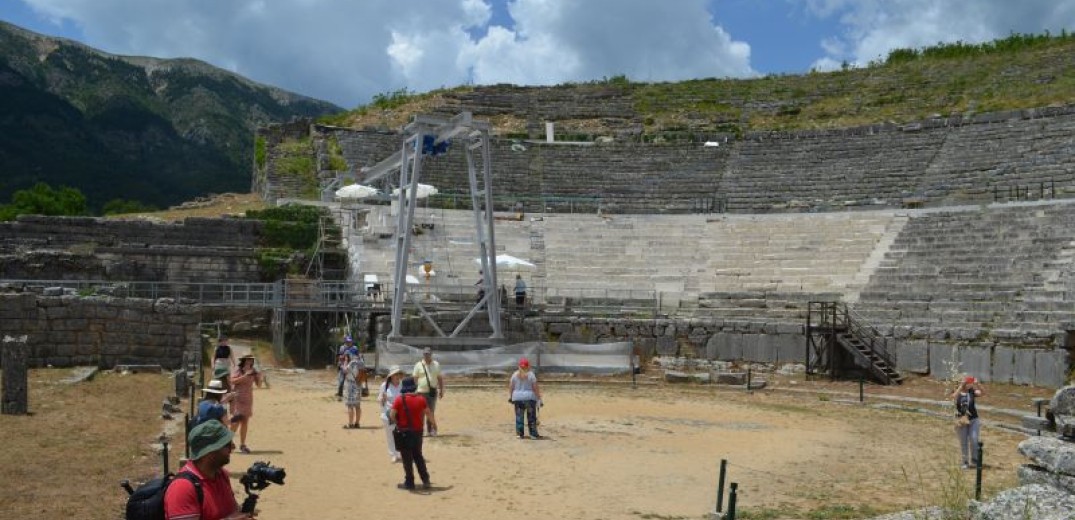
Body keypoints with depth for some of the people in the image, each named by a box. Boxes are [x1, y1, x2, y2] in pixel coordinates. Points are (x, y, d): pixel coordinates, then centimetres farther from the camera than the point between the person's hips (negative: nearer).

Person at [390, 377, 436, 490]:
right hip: (417, 431, 4)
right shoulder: (421, 399, -1)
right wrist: (434, 424, 24)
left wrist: (397, 423, 2)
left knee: (407, 458, 5)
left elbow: (392, 415, -17)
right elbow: (428, 413, 8)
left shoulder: (399, 399, -12)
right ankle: (425, 480, 16)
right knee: (418, 456, 18)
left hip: (404, 433, -4)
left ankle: (409, 482, 9)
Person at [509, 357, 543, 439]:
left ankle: (520, 434, 10)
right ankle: (533, 434, 6)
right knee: (531, 417, 6)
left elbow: (511, 387, 3)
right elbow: (535, 388, -9)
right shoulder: (531, 375, -7)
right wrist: (539, 398, -5)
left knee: (519, 416, 9)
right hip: (530, 397, -2)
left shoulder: (515, 375, 1)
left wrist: (510, 396, 14)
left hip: (517, 398, 2)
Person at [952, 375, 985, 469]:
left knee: (974, 440, -4)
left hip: (973, 420, 1)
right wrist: (961, 386, -32)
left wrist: (978, 384, -30)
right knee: (963, 443, 7)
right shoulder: (957, 392, -4)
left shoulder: (972, 391, 0)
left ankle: (974, 460, 13)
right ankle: (965, 462, 18)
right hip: (961, 421, 0)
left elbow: (983, 393, -16)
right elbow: (954, 396, -27)